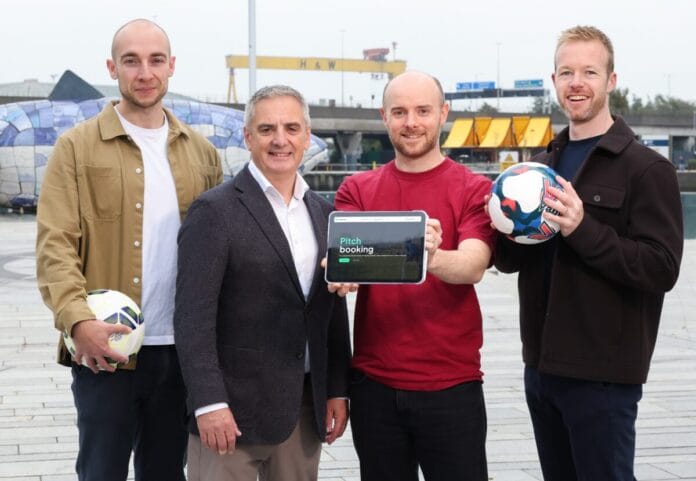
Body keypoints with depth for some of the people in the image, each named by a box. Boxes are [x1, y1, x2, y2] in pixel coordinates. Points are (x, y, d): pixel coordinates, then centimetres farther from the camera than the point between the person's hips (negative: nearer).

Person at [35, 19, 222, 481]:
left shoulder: (201, 152, 11)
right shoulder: (77, 147, -1)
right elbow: (54, 245, -8)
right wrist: (78, 320, -23)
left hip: (181, 350, 4)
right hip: (106, 349, -3)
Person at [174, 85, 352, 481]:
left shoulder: (324, 213, 11)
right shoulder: (215, 210, -7)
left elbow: (334, 310, 15)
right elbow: (194, 315, -12)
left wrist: (338, 390, 9)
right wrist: (209, 403, -18)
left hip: (305, 407, 5)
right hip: (232, 406, -5)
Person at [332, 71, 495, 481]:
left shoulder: (474, 190, -2)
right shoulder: (357, 190, 6)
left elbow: (473, 265, -17)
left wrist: (432, 258, -39)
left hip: (452, 386, -2)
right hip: (374, 385, 3)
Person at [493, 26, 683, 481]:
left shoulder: (647, 168, -9)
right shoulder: (543, 164, 12)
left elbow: (662, 269, -16)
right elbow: (511, 262, 14)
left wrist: (583, 229, -26)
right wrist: (507, 233, -9)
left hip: (603, 374, -6)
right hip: (542, 367, 6)